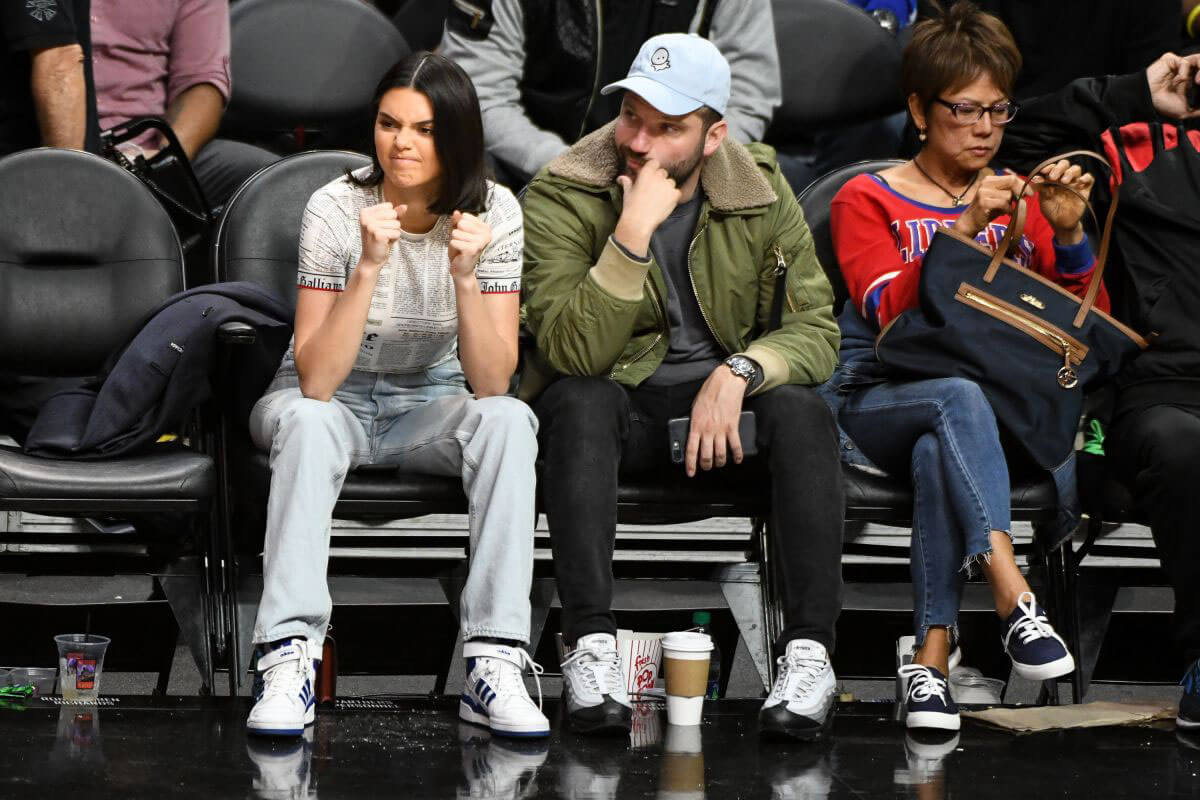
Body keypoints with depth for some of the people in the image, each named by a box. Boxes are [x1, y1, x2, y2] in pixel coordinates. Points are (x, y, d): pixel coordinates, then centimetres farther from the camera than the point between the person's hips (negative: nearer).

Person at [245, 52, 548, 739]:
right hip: (333, 401, -2)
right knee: (307, 422, -36)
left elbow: (490, 384, -19)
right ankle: (289, 659, -39)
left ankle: (494, 664, -33)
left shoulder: (494, 212, -13)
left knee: (509, 420, -30)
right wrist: (369, 266, -36)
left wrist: (465, 275, -33)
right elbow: (315, 381, -26)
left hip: (429, 406, 2)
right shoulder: (337, 208, -19)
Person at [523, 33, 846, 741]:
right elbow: (572, 350, -22)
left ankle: (809, 650, -34)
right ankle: (591, 644, -40)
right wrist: (634, 234, -31)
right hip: (617, 402, -2)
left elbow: (817, 329, -4)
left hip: (725, 398, 2)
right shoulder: (561, 200, -10)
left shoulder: (761, 193, -1)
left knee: (803, 411, -29)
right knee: (579, 399, -35)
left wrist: (738, 373, -23)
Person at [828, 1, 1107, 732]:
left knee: (937, 452, -35)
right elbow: (892, 312, -12)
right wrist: (963, 229, -24)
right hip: (882, 402, -2)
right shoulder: (867, 201, 7)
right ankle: (1013, 594, -50)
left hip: (1001, 408, 2)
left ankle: (933, 653, -39)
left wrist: (1068, 233, -11)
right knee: (959, 395, -37)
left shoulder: (1019, 200, 16)